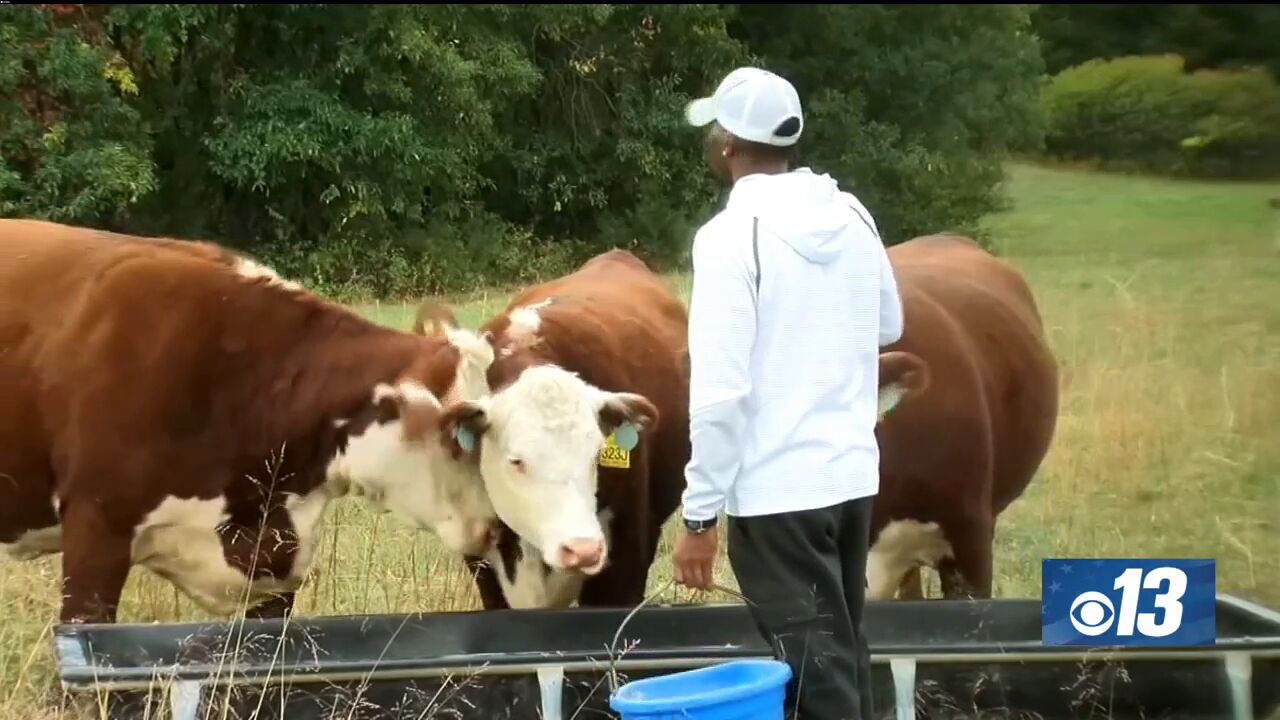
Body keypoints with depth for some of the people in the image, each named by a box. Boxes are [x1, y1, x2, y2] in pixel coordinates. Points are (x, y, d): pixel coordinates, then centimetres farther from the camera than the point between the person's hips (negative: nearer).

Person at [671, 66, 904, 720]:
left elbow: (719, 390, -19)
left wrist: (699, 515, -13)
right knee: (843, 656, 19)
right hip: (852, 475, 7)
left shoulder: (732, 233, -15)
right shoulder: (853, 217, 6)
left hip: (777, 493, -7)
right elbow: (888, 327, 23)